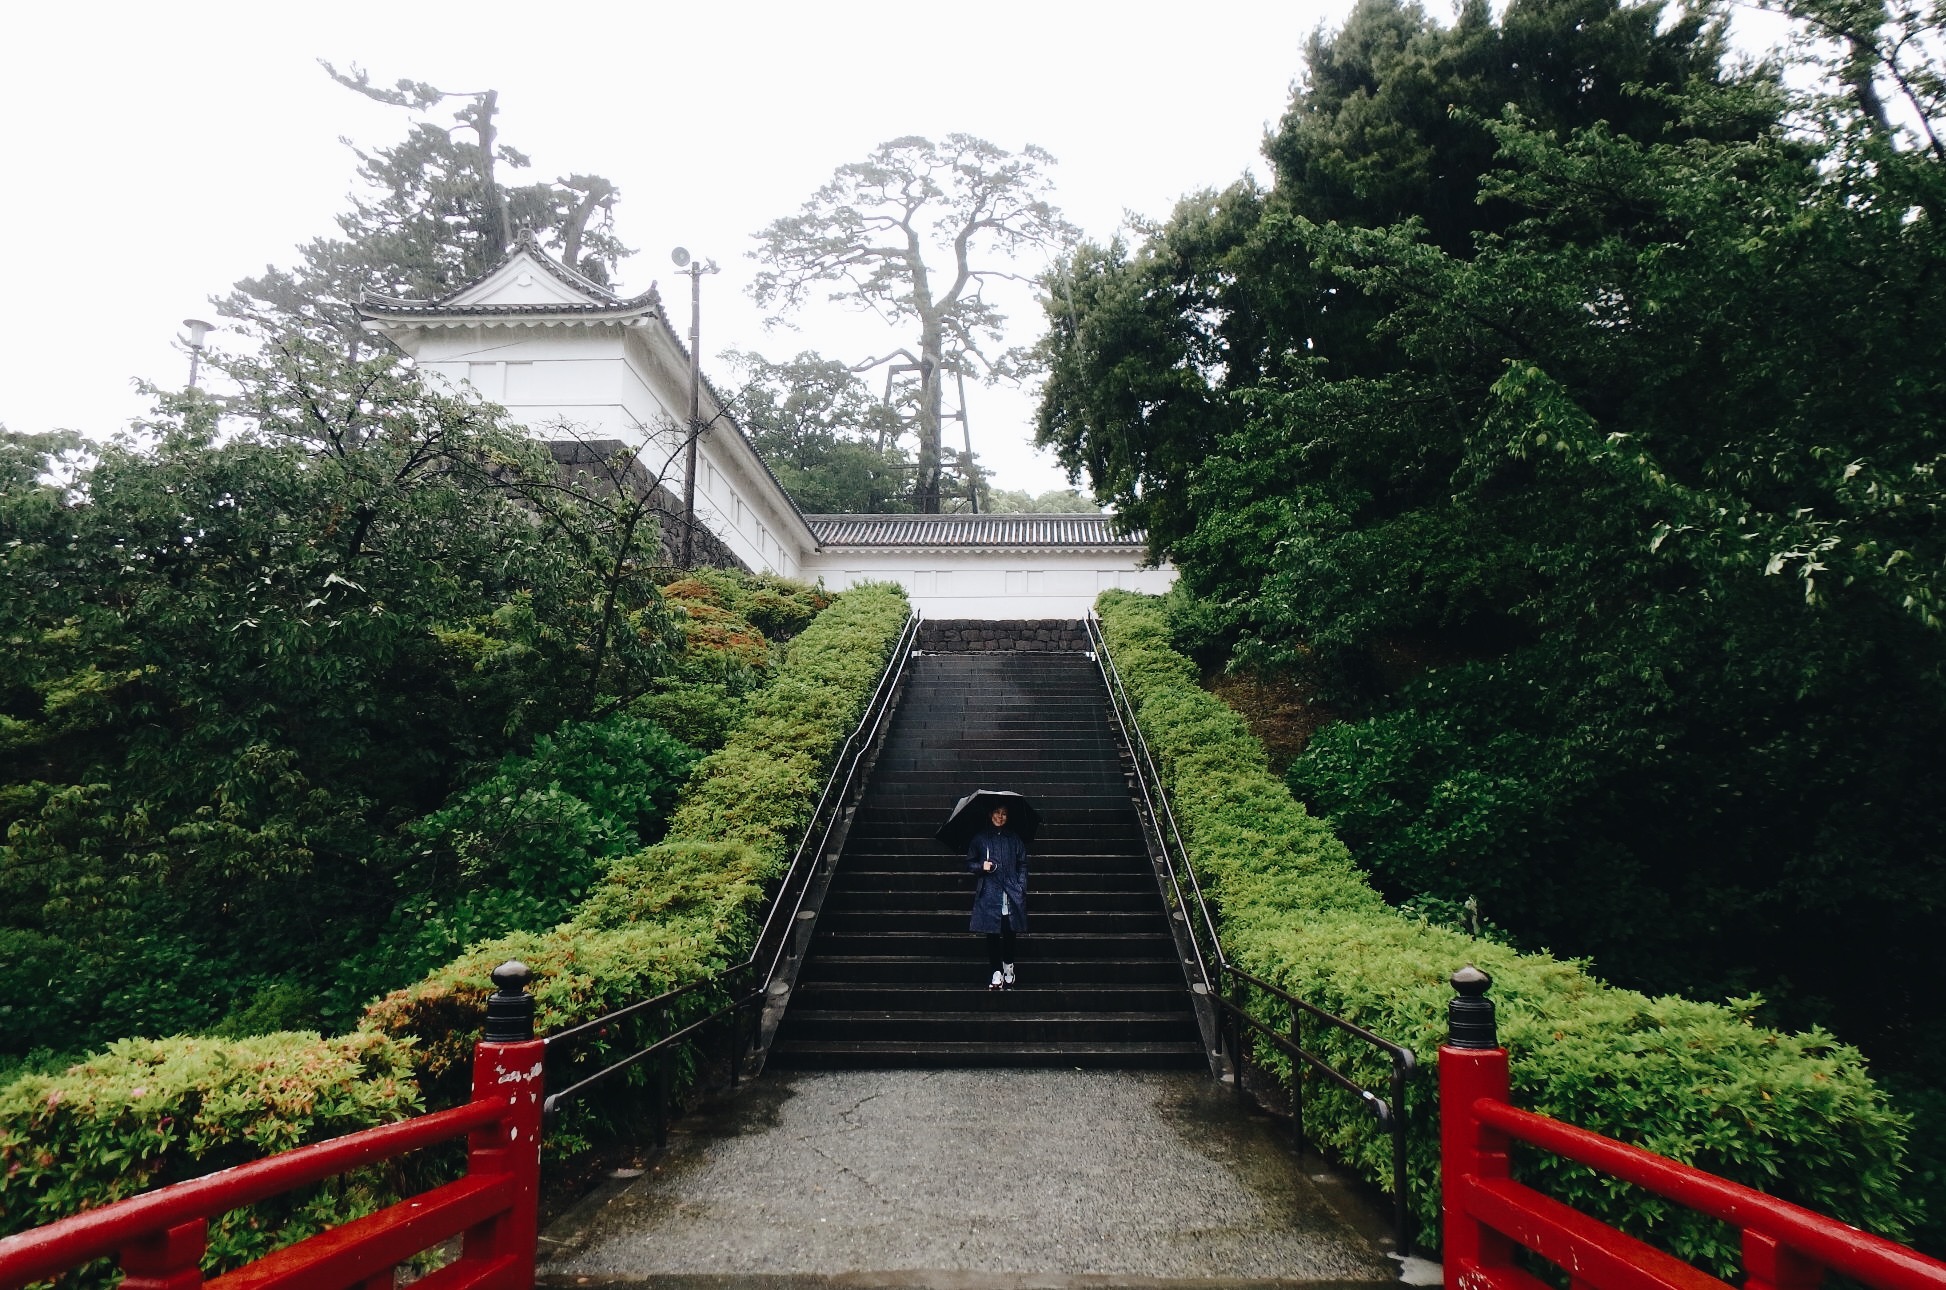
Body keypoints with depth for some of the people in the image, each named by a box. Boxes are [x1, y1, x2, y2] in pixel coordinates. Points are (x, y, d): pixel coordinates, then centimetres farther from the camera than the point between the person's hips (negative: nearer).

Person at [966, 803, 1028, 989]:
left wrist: (1021, 888, 2)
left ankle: (1008, 968, 19)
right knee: (992, 934, -2)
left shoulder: (1014, 838, 10)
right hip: (989, 894, -1)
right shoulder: (980, 838, 6)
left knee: (1009, 933, 0)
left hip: (1011, 894, 1)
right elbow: (969, 863, 12)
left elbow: (1022, 865, 11)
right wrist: (981, 866, -8)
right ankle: (997, 974, 5)